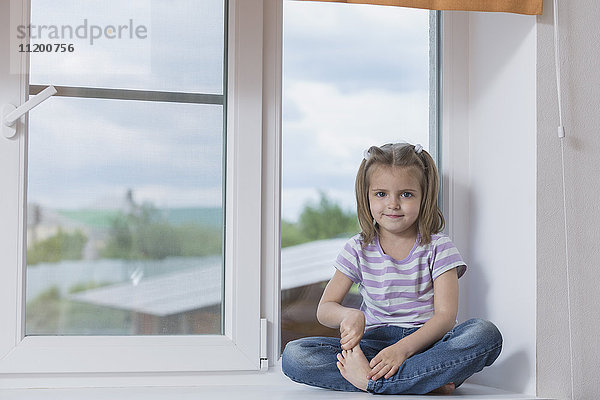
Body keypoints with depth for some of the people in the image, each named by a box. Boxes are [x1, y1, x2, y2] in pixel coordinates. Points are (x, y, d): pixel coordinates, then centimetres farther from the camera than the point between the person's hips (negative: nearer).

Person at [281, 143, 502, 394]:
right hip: (375, 343, 2)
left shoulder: (438, 248, 1)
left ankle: (371, 381, -33)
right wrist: (349, 315, -19)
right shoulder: (358, 249, 7)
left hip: (427, 342, -1)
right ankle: (422, 383, -27)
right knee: (293, 355, -22)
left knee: (486, 334, -33)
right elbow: (324, 309, 6)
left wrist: (404, 348, -27)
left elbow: (445, 315, -10)